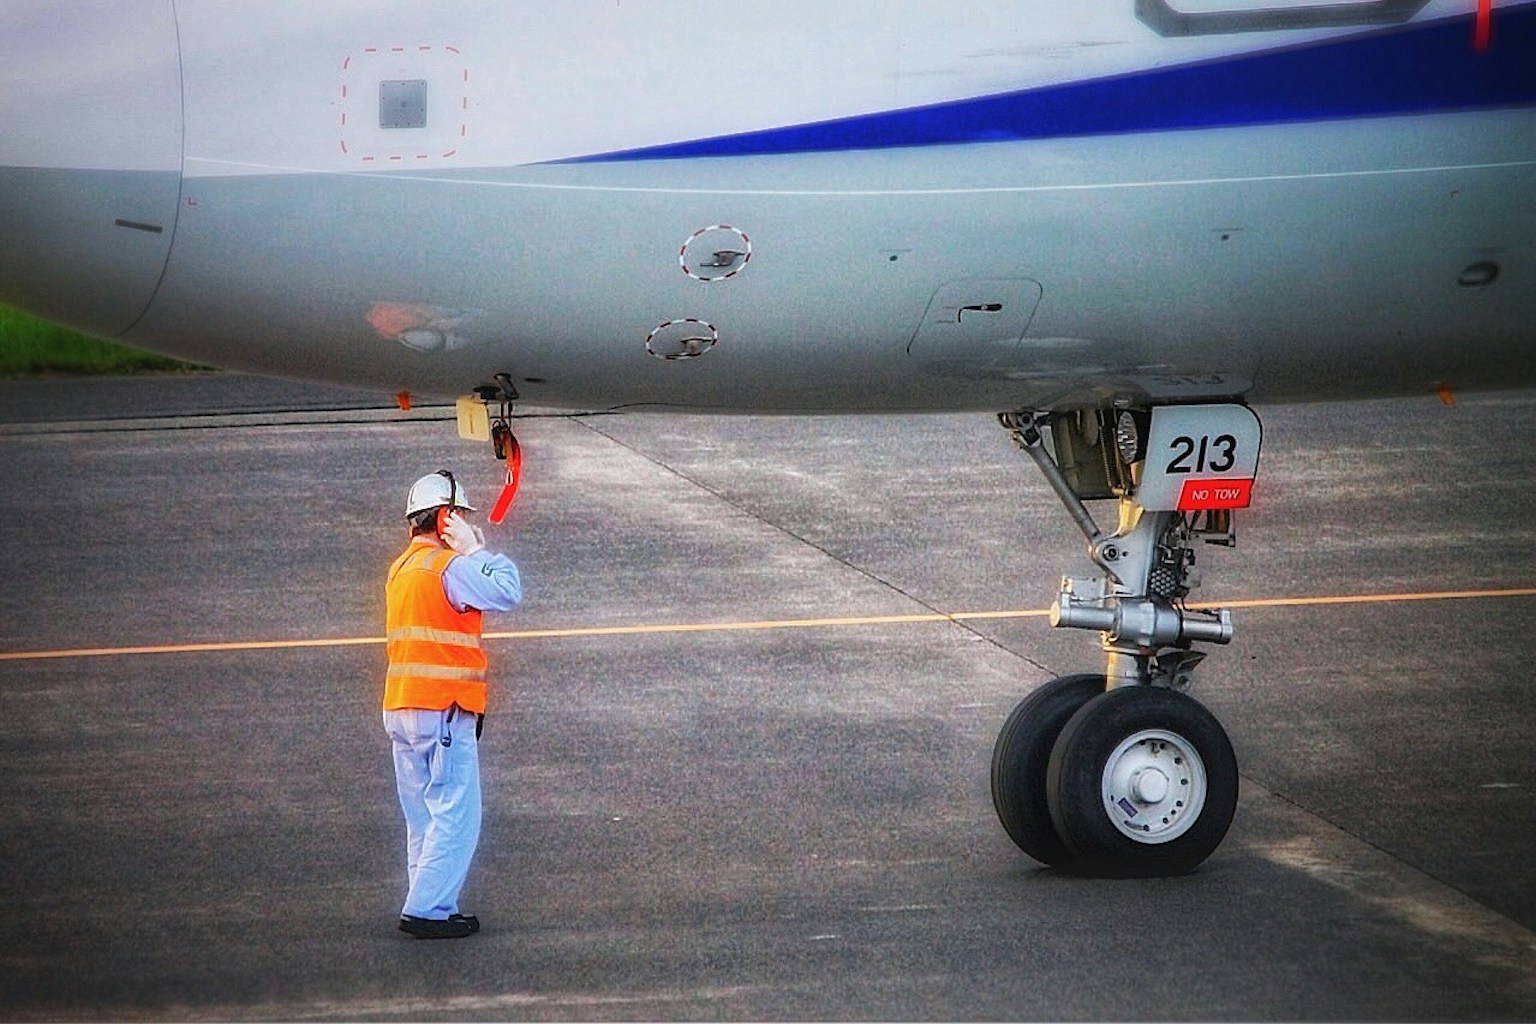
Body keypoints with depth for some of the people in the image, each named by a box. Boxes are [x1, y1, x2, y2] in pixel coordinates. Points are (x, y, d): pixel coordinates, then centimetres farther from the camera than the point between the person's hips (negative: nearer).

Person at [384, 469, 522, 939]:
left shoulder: (401, 569, 16)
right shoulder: (449, 566, -12)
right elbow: (507, 591, -18)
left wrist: (470, 552, 13)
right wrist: (474, 549, -8)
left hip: (402, 708, 9)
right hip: (443, 710, -9)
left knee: (425, 816, 13)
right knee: (455, 814, -5)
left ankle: (430, 906, 14)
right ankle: (427, 908, -9)